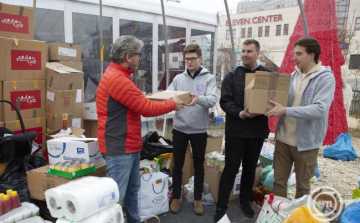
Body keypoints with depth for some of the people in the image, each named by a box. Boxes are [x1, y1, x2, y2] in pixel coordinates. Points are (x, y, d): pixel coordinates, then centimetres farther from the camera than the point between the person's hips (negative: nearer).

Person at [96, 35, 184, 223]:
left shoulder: (119, 75, 13)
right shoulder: (117, 78, -21)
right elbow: (146, 108, -18)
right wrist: (172, 104, -5)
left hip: (130, 145, 11)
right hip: (119, 148, -11)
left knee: (132, 188, 21)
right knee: (116, 195, 0)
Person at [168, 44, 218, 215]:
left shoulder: (209, 78, -3)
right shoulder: (178, 78, 5)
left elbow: (213, 100, -19)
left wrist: (199, 99, -40)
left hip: (199, 130, -2)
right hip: (179, 129, 2)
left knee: (199, 166, 12)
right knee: (178, 165, 13)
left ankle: (197, 199, 29)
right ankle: (176, 197, 31)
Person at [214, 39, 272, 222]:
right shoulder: (232, 76, -2)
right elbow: (225, 101, -9)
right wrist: (240, 114, -25)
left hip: (258, 130, 3)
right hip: (236, 130, -3)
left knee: (250, 168, 16)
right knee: (230, 169, 3)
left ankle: (245, 201, 34)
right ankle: (221, 207, 14)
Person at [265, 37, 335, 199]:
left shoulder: (325, 78, -12)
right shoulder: (293, 75, 6)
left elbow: (320, 109, -25)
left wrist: (286, 111, -31)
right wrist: (276, 108, -8)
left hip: (306, 142, -5)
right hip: (283, 139, 5)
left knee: (302, 185, 15)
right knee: (279, 181, 15)